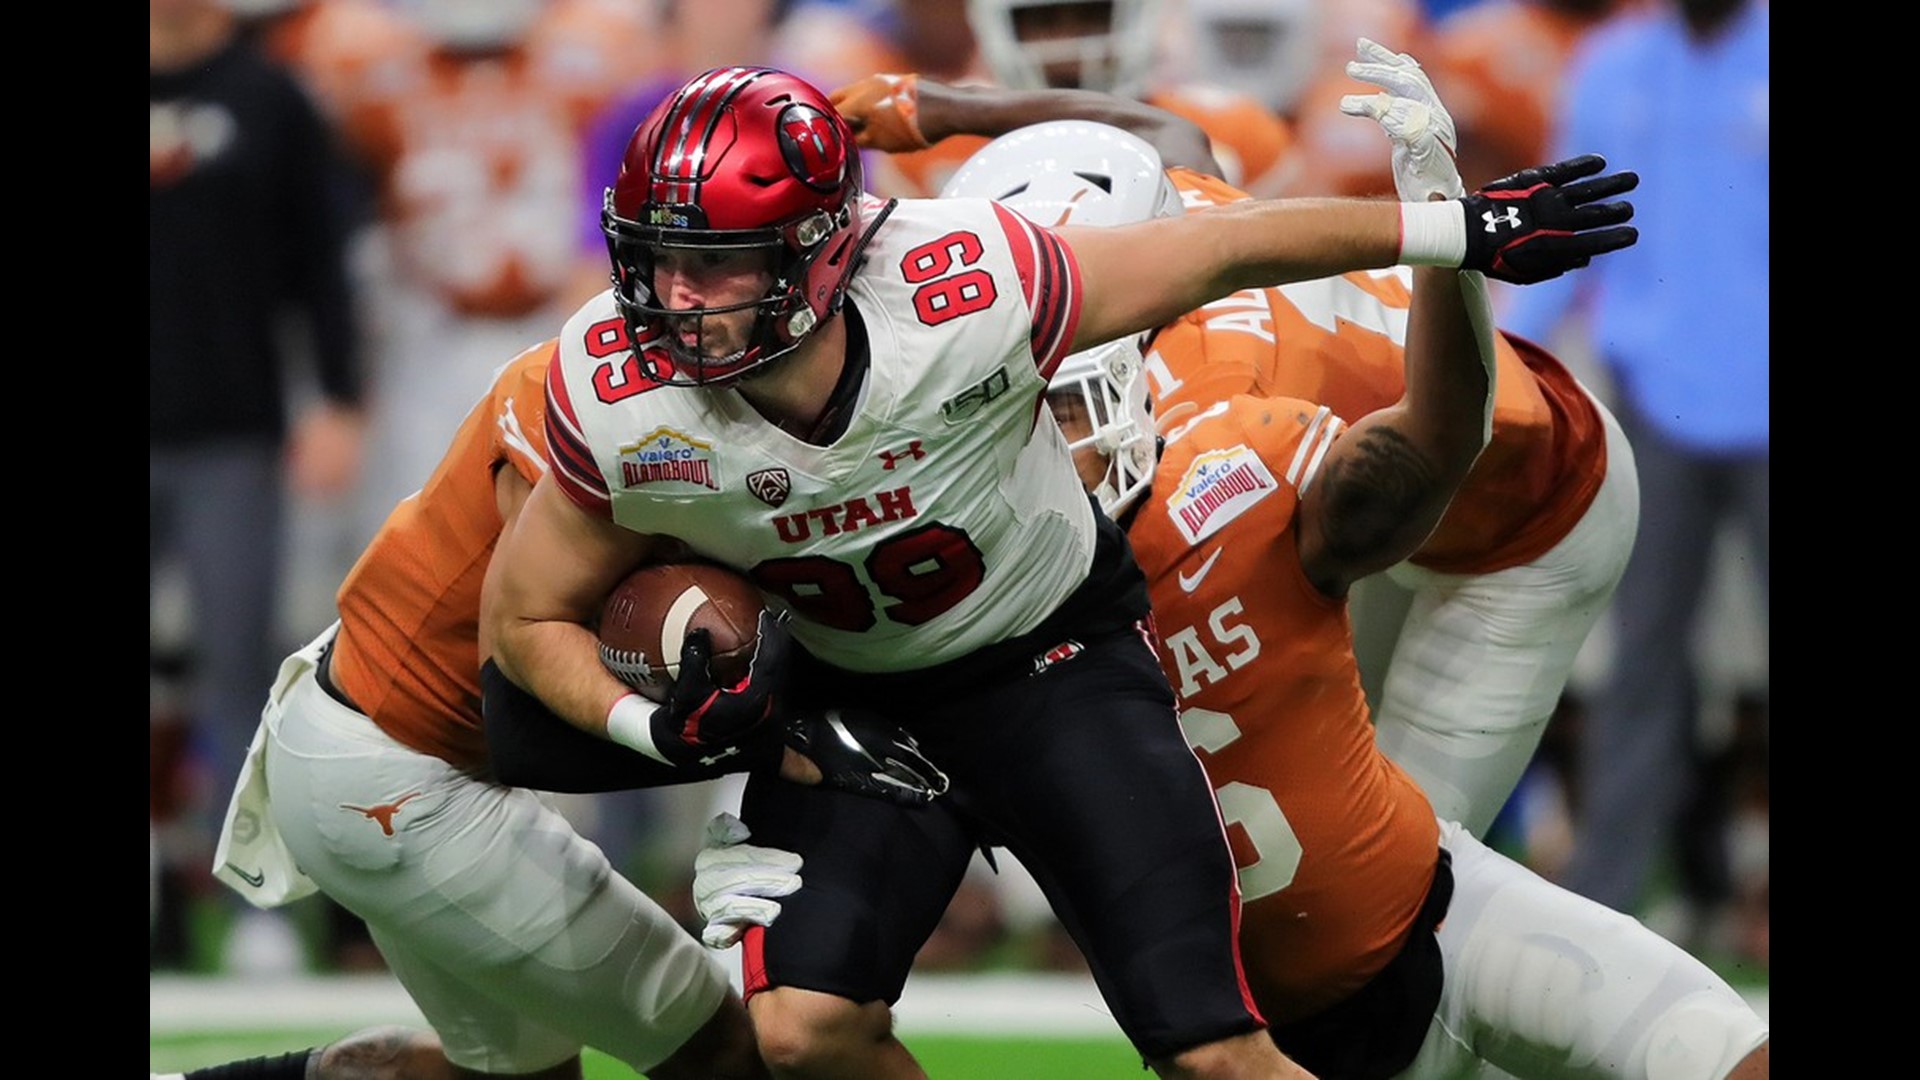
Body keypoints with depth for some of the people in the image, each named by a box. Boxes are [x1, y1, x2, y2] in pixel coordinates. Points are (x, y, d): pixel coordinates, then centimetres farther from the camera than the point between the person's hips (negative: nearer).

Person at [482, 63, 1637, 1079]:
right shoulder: (621, 406, -23)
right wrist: (655, 727, -25)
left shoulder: (960, 298, -32)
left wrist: (1463, 230, -11)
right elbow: (529, 617, -6)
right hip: (852, 693, 2)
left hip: (1055, 662, -2)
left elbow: (1228, 248, -17)